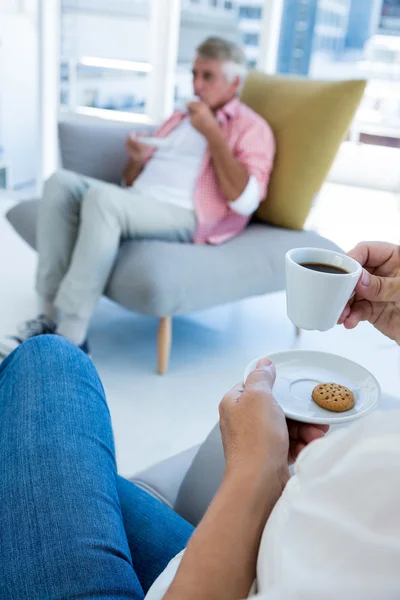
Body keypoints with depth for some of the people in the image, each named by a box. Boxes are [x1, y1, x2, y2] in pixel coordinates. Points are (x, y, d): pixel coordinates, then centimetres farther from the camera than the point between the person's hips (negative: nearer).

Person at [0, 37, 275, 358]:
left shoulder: (251, 127, 6)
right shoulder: (180, 118, 29)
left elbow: (244, 201, -12)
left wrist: (211, 133, -9)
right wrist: (138, 158, 5)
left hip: (185, 215, -7)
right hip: (135, 203, 8)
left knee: (102, 196, -33)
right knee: (62, 182, -16)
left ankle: (71, 336, -29)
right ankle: (51, 313, -19)